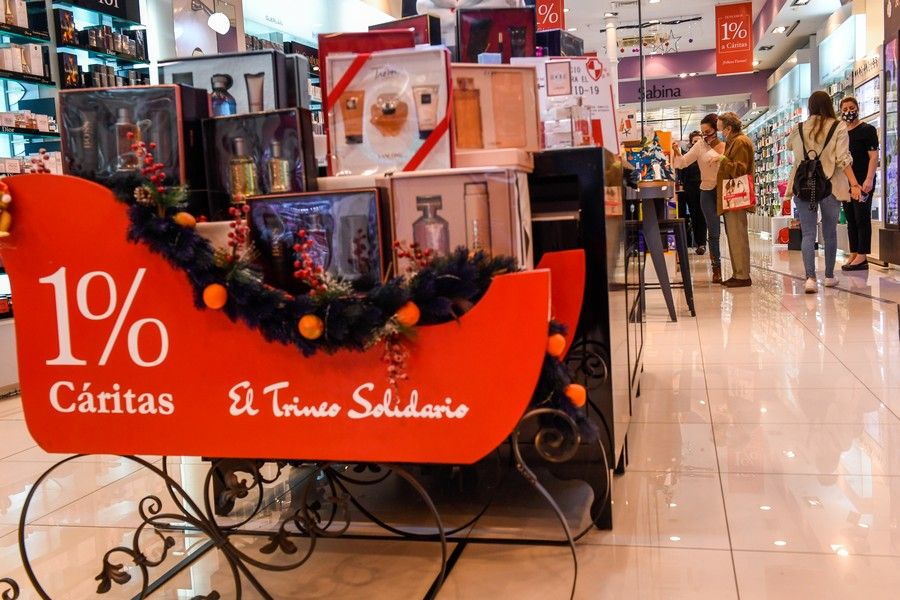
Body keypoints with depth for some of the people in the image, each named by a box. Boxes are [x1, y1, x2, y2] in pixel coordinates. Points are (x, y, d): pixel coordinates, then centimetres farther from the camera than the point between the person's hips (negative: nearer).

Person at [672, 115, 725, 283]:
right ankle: (716, 268, 11)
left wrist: (721, 158, -23)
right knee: (713, 232, 2)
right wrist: (677, 153, -25)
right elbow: (683, 162, -5)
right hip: (708, 193, 0)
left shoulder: (727, 147, 2)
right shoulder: (700, 146, 0)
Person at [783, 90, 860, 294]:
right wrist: (854, 183, -11)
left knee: (808, 233, 0)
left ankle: (810, 277, -16)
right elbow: (843, 159, -10)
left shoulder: (798, 129, 6)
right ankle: (829, 276, 24)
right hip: (830, 186, 0)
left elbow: (789, 145, 28)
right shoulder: (838, 127, 0)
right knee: (830, 233, 15)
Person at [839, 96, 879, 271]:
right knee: (851, 220, 9)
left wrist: (869, 180, -19)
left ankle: (862, 257, -4)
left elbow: (874, 156, -9)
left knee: (862, 219, -6)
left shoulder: (867, 130, -2)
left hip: (863, 182, -7)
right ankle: (853, 255, 14)